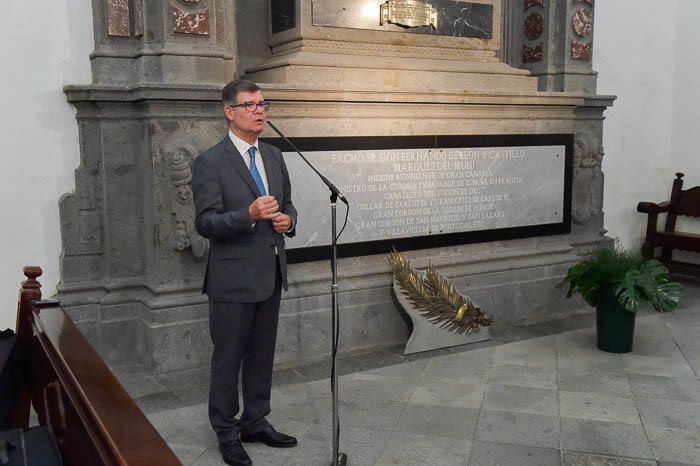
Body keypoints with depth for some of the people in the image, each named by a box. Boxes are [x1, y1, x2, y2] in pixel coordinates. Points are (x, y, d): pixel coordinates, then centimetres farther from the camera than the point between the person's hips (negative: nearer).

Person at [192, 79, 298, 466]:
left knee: (262, 355, 17)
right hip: (233, 277, -6)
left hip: (270, 274, 7)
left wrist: (288, 220, -5)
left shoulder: (274, 156, 10)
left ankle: (255, 422, 33)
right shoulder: (210, 162, -11)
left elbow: (287, 204, 18)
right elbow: (205, 223, -16)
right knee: (228, 359, 6)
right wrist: (249, 215, -31)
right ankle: (227, 433, 22)